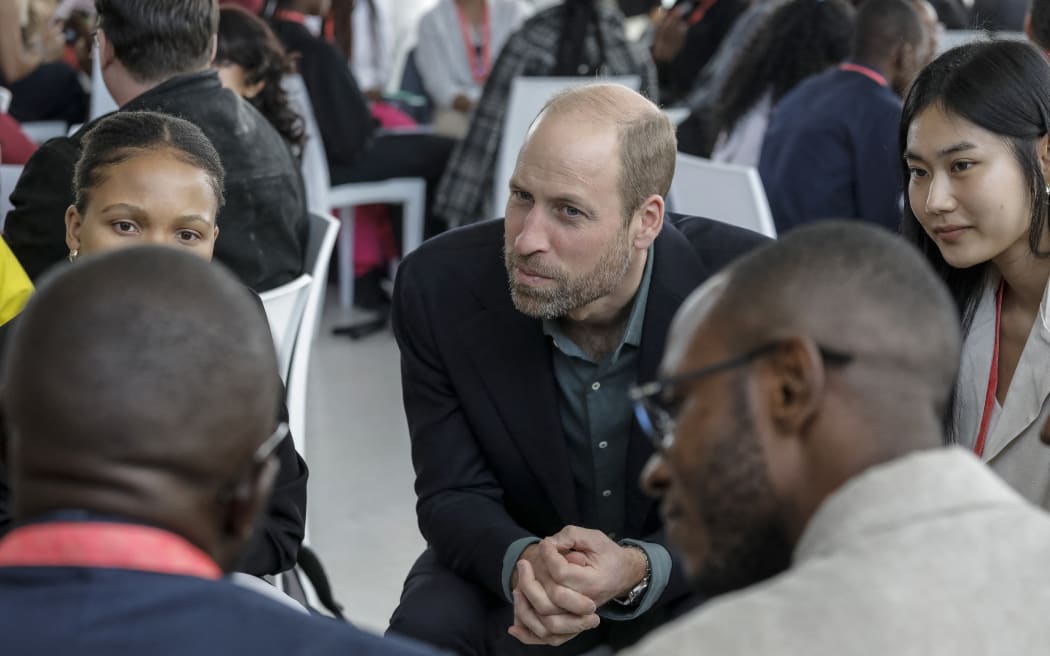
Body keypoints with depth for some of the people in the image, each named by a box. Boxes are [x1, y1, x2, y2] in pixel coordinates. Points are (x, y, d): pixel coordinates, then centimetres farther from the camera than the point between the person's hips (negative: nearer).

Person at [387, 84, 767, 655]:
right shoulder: (440, 286, -18)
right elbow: (454, 495, -12)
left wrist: (639, 569, -37)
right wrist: (522, 562, -35)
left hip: (684, 571, 0)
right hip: (509, 556, 1)